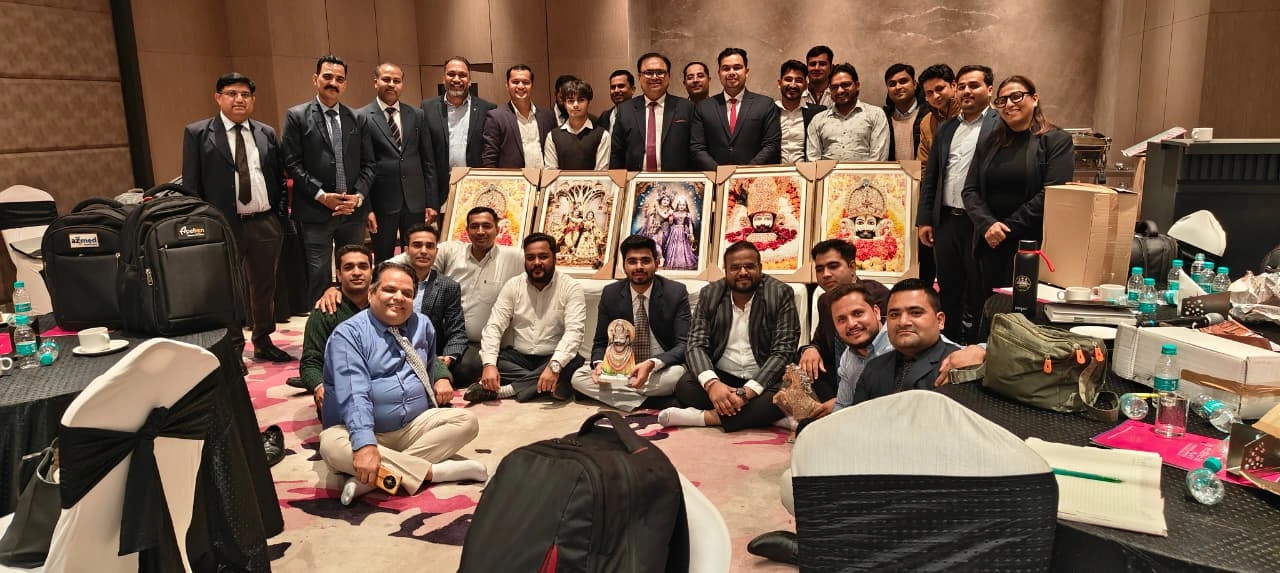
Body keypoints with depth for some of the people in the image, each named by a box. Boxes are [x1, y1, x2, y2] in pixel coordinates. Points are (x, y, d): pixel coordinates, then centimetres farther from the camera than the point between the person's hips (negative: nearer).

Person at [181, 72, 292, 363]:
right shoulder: (197, 133, -1)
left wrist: (281, 214, 2)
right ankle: (233, 348, 16)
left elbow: (280, 177, 13)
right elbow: (191, 185, -2)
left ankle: (263, 342, 27)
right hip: (224, 225, -3)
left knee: (265, 286, 13)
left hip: (266, 224, 4)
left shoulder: (267, 133, 10)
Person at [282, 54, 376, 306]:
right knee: (318, 276, 0)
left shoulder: (358, 120, 11)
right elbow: (293, 163, -4)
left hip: (353, 210, 3)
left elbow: (367, 164, 10)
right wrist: (322, 196, -12)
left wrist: (359, 196, -7)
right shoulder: (297, 116, 1)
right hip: (315, 212, -3)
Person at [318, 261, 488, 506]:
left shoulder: (422, 325, 9)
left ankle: (370, 479, -28)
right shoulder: (348, 334, -10)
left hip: (416, 426, 5)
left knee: (466, 421, -19)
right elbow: (353, 394, -24)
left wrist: (441, 377, 10)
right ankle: (434, 471, -31)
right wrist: (366, 444, -39)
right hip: (366, 432, -5)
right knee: (333, 445, -35)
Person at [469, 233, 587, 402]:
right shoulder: (513, 285, 0)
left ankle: (505, 390, -28)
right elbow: (494, 326, -8)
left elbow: (574, 331, -20)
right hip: (517, 357, 2)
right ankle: (551, 386, -21)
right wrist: (489, 364, -26)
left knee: (574, 365, -34)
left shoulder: (571, 287, -8)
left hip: (553, 359, -2)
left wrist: (554, 366, -37)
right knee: (479, 362, -25)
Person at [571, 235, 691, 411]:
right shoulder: (610, 294, -2)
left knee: (678, 374, -37)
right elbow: (600, 342, 4)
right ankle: (653, 402, -24)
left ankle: (623, 395, -15)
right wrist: (599, 363, -22)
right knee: (578, 377, -22)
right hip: (619, 369, 4)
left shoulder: (676, 292, -10)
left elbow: (684, 344, -15)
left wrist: (651, 364, -34)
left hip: (661, 369, -3)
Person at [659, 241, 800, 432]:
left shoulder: (781, 294, -8)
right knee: (684, 386, -26)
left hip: (763, 380, -2)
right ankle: (756, 415, -20)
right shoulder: (710, 294, 0)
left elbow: (783, 351, -14)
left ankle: (704, 417, -26)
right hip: (721, 377, 2)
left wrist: (748, 392, -28)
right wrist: (712, 384, -29)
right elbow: (696, 345, -7)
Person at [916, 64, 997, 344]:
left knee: (977, 296, 3)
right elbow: (930, 177, 15)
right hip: (946, 221, 6)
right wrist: (924, 219, 9)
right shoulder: (945, 129, 14)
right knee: (948, 292, 14)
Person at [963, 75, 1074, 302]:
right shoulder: (989, 144, 15)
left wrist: (1007, 228, -12)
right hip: (991, 245, 5)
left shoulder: (1057, 141, 0)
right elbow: (970, 191, 7)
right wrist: (987, 225, -11)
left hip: (1034, 245, -4)